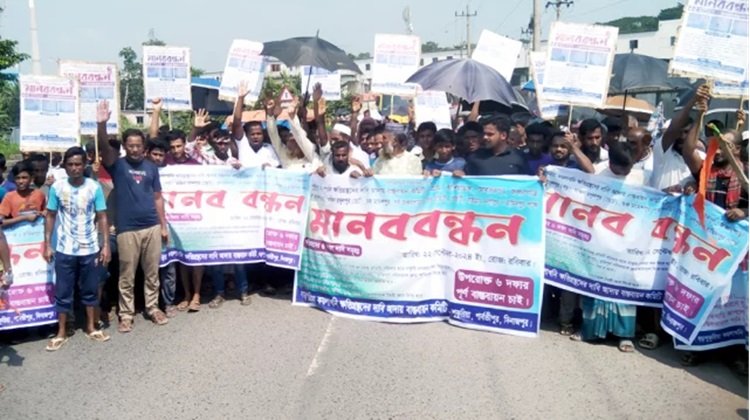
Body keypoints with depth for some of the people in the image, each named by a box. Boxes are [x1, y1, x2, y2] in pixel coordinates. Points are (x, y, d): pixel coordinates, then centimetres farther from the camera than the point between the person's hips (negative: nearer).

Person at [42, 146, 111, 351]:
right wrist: (47, 245, 0)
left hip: (90, 250, 0)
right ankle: (61, 332, 20)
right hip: (64, 250, 0)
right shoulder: (57, 187, -4)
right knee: (63, 293, 8)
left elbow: (102, 217, -2)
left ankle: (91, 327, 27)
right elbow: (50, 216, 3)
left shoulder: (94, 187, -5)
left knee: (90, 290, 12)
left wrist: (106, 245, -6)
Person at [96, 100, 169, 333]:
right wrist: (102, 124, -37)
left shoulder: (151, 167, 8)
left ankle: (153, 308, 25)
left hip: (152, 227, 3)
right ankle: (126, 315, 15)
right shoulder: (117, 165, 0)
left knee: (152, 272, 11)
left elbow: (158, 197, 10)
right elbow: (104, 147, -20)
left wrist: (164, 225, 9)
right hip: (127, 229, -2)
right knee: (127, 276, 5)